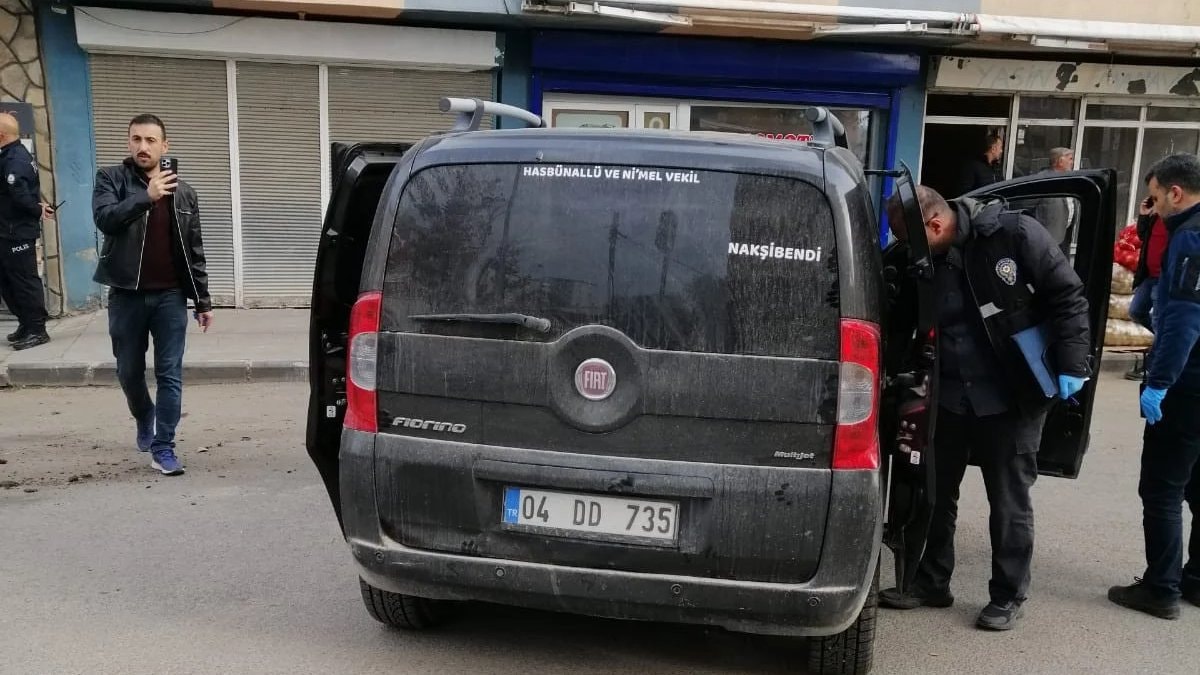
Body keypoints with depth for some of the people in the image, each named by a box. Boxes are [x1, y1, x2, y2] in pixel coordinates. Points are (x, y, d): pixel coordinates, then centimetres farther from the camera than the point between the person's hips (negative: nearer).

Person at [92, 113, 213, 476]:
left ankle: (163, 448, 6)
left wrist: (203, 300, 6)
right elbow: (104, 219, -19)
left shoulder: (183, 192, 6)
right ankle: (144, 420, 41)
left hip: (170, 296, 0)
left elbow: (194, 251, 9)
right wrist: (146, 197, -32)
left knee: (170, 375, -2)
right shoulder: (111, 178, 0)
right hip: (126, 295, 0)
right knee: (129, 373, 13)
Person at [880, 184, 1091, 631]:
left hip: (1014, 396, -4)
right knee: (937, 492, 12)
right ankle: (932, 583, 30)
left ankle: (1008, 597, 23)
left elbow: (1068, 296, -9)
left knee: (1009, 500, 6)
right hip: (951, 394, 5)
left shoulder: (1013, 234, -14)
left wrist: (1071, 364, -14)